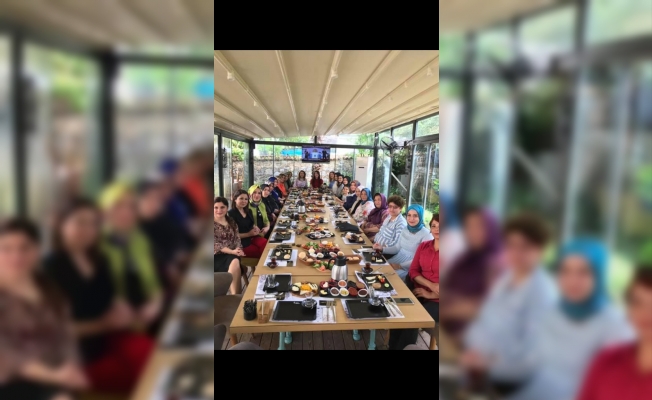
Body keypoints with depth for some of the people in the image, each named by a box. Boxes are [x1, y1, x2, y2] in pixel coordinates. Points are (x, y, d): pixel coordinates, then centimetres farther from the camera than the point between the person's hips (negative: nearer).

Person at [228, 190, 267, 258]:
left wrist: (256, 228, 0)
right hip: (241, 242, -6)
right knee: (262, 252, -20)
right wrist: (248, 234, -15)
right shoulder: (231, 214, -9)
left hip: (252, 237, 6)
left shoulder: (248, 211, 13)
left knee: (267, 245, -22)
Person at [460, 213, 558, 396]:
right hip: (480, 359, 7)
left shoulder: (543, 291, -15)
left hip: (506, 374, -7)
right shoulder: (506, 278, 8)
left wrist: (490, 362, -21)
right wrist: (473, 348, -1)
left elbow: (533, 346, -18)